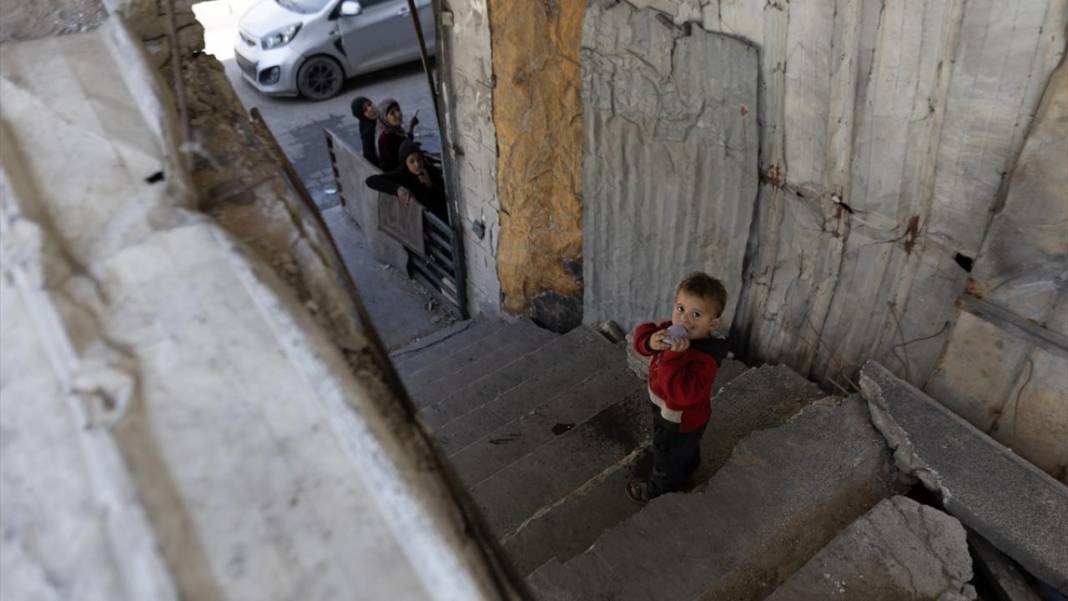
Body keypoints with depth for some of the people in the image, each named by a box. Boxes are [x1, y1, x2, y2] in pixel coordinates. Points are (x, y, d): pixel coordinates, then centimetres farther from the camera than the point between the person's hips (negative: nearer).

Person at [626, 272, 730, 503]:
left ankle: (660, 489, 52)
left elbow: (682, 393, -50)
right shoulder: (673, 330, -19)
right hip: (669, 410, 7)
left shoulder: (704, 359, -42)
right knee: (686, 450, 38)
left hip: (679, 420, -7)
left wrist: (675, 356, -54)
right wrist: (651, 341, -34)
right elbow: (643, 331, -11)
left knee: (667, 458, 24)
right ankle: (687, 471, 67)